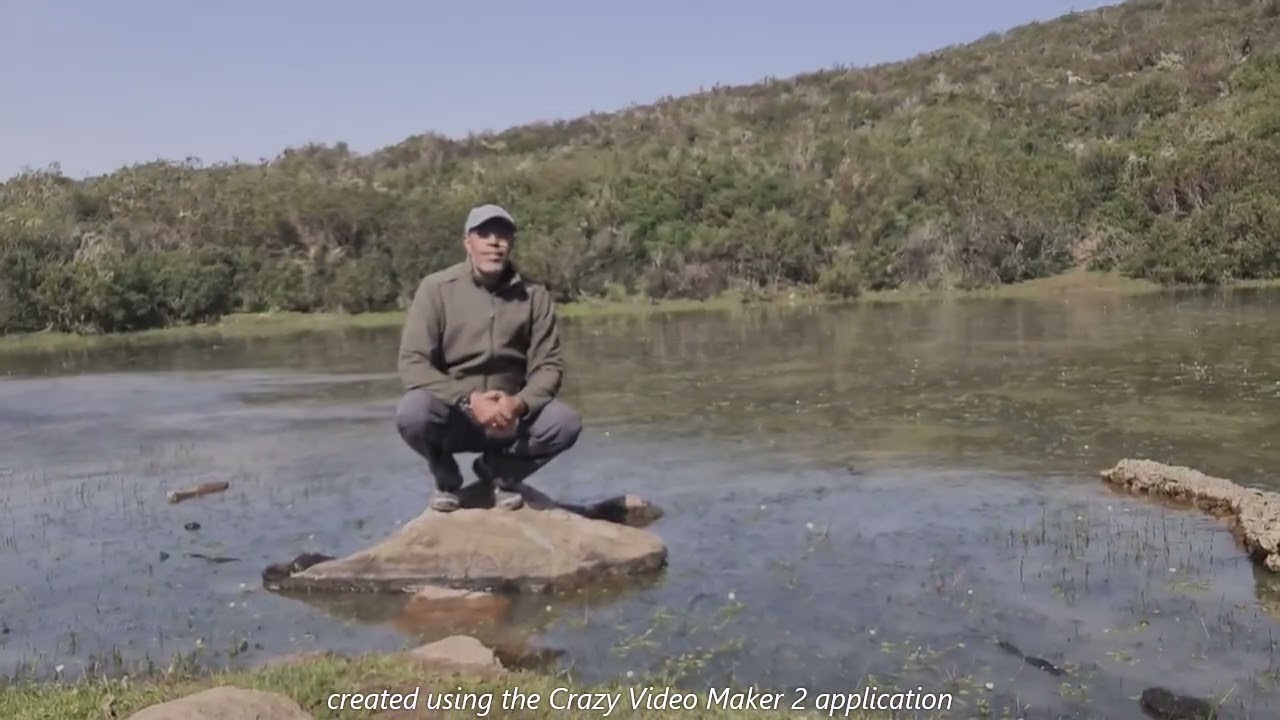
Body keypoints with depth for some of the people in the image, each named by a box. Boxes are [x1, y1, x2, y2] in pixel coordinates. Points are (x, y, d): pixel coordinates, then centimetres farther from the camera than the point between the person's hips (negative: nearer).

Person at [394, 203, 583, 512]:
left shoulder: (535, 296, -2)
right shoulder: (436, 288, -9)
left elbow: (548, 365, -4)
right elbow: (412, 364, -15)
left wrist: (519, 403, -26)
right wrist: (468, 400, -29)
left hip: (509, 416, 2)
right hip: (452, 415, -2)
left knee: (566, 422, -25)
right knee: (412, 413, -34)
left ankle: (499, 472, 7)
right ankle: (446, 478, 2)